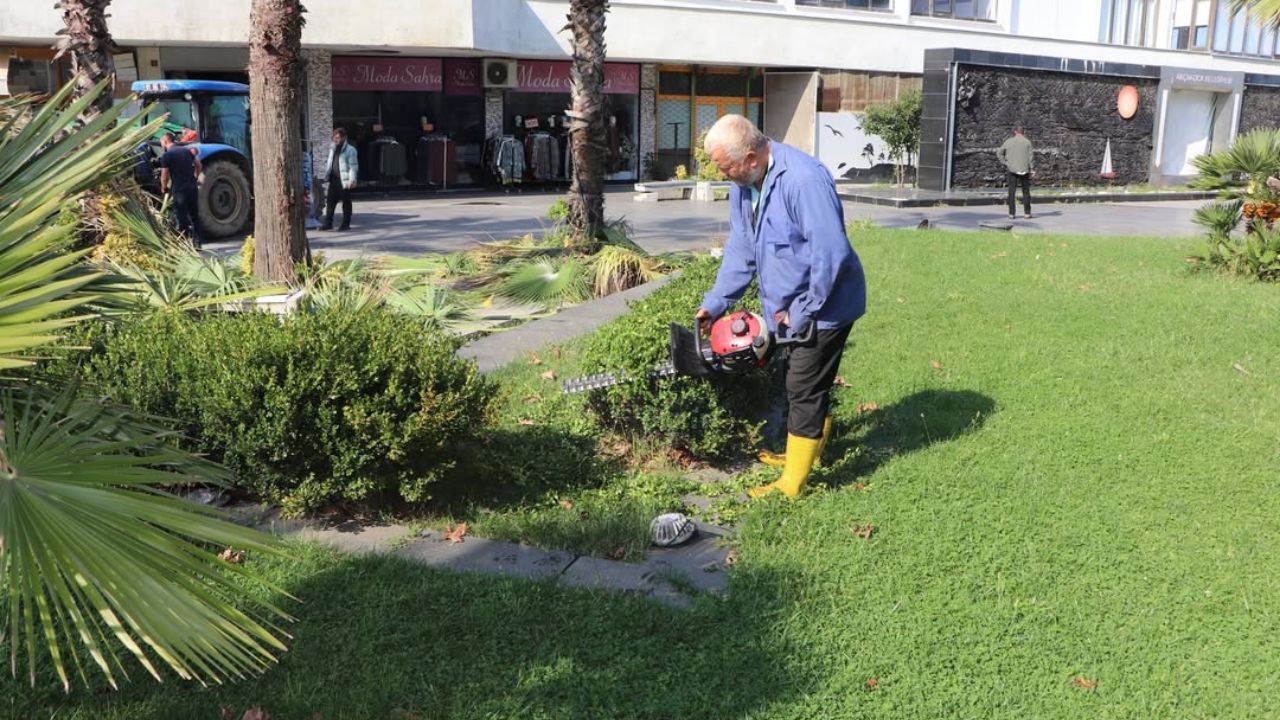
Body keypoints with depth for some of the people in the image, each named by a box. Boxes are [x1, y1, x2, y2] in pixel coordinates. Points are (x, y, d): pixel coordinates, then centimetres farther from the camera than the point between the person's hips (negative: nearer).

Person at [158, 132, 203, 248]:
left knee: (182, 218, 2)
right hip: (193, 187, 5)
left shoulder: (166, 155, -7)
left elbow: (164, 176, -7)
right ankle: (197, 242, 15)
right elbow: (199, 167, 13)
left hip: (179, 189, -5)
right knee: (194, 215, 13)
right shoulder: (187, 150, 10)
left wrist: (164, 188, 9)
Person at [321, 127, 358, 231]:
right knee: (330, 201, 4)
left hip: (344, 180, -7)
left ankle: (346, 223, 9)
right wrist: (326, 175, 19)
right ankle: (328, 223, 8)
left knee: (346, 202, 1)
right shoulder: (332, 149, 17)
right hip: (333, 179, 7)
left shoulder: (350, 150, -6)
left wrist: (352, 179, -19)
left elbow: (353, 166, -11)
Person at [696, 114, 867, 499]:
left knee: (804, 390, -2)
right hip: (787, 308, 8)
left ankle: (792, 485, 8)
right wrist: (714, 303, 4)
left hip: (823, 306, -8)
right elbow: (741, 249, 8)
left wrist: (802, 313, -22)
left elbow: (830, 254, -31)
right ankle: (808, 452, 40)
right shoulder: (743, 183, 0)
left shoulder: (804, 180, -29)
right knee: (806, 385, 21)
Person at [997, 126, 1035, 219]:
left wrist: (1005, 163, 4)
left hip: (1012, 169, 1)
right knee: (1026, 191, 7)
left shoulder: (1009, 141, 3)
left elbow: (999, 153, 2)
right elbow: (1030, 157, -3)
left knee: (1012, 192, 3)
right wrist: (1031, 170, 0)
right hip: (1024, 170, -1)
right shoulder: (1027, 142, -1)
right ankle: (1027, 213, 7)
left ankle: (1011, 213, 1)